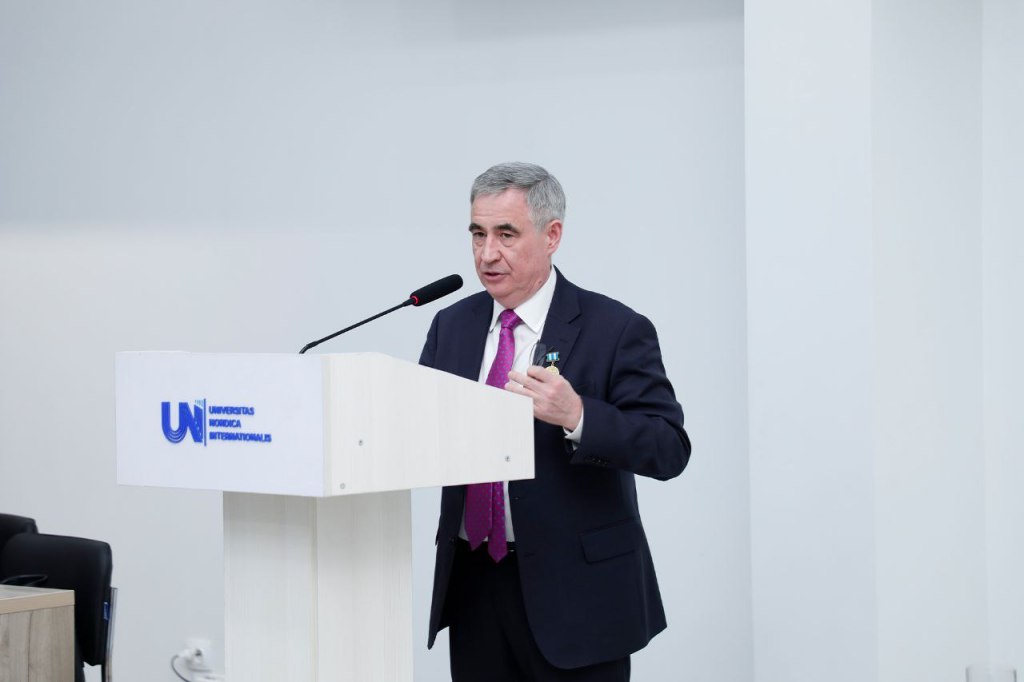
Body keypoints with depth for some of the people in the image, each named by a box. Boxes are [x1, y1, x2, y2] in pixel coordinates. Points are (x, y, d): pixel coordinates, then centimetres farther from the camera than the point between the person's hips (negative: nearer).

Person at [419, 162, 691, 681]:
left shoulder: (615, 330, -8)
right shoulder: (452, 326, 9)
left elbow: (670, 449, -14)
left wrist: (577, 415, -29)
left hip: (572, 596, -4)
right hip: (472, 583, 5)